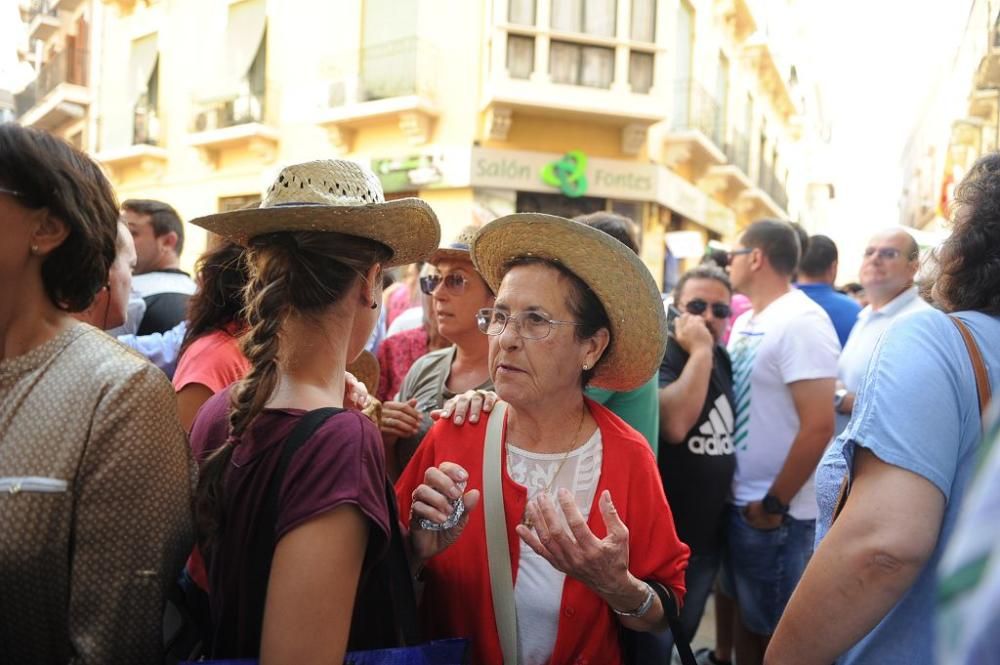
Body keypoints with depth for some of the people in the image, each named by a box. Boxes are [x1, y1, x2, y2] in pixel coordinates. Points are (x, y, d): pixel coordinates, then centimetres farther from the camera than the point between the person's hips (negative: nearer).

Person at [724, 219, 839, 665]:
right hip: (737, 501, 8)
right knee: (747, 616, 20)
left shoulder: (801, 321, -18)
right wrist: (732, 490, 10)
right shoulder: (745, 322, 9)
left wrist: (775, 504, -17)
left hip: (774, 511, -8)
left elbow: (818, 426, -24)